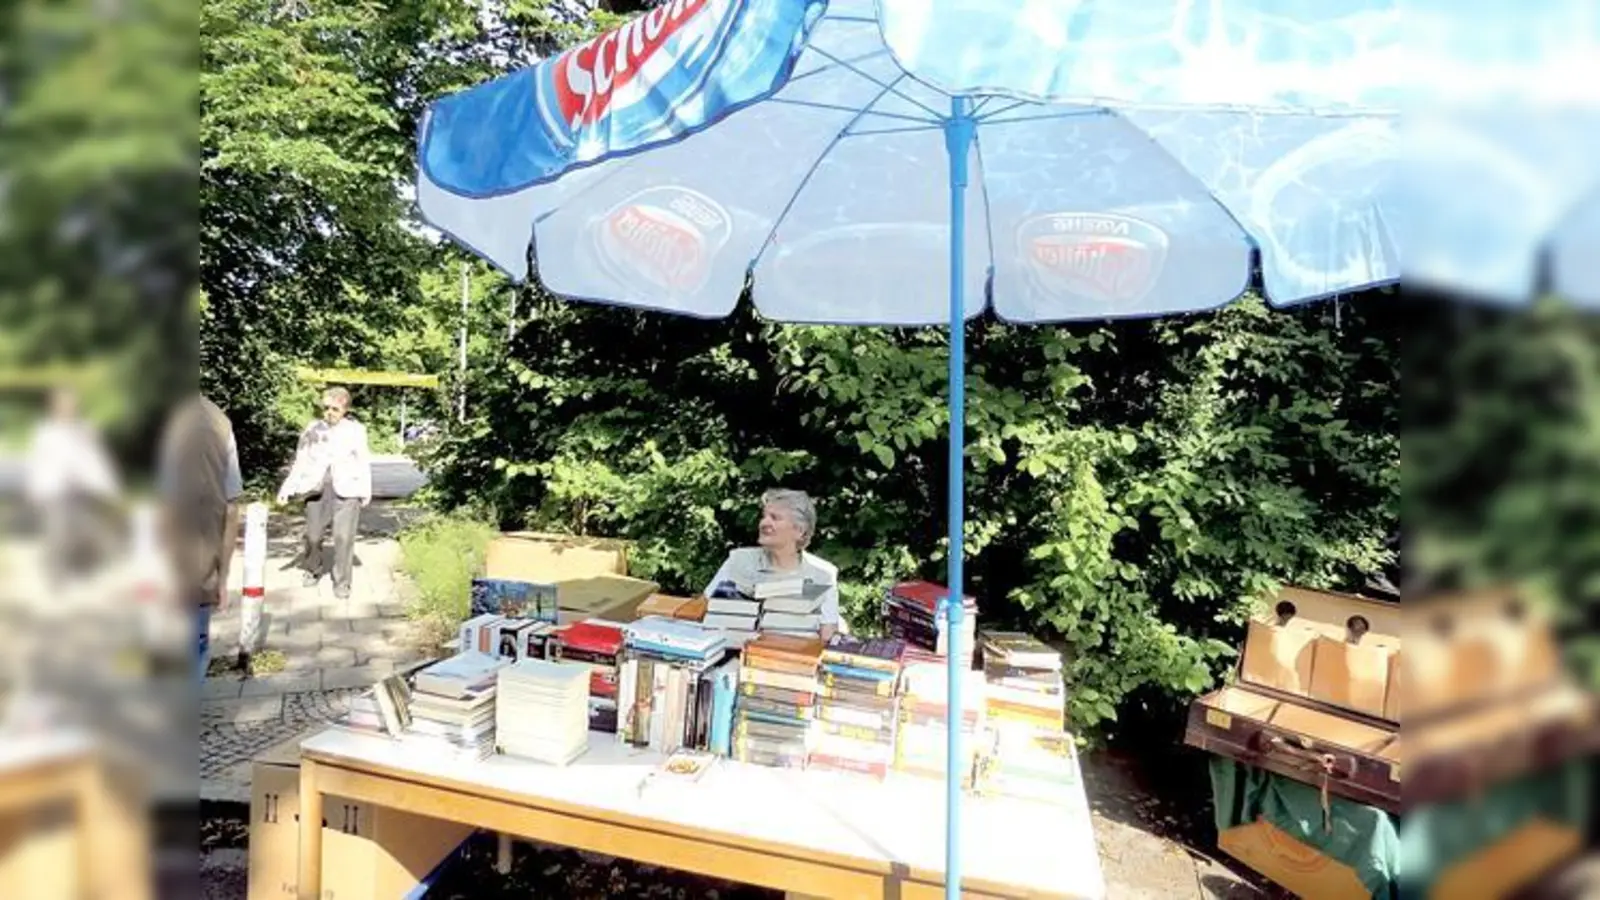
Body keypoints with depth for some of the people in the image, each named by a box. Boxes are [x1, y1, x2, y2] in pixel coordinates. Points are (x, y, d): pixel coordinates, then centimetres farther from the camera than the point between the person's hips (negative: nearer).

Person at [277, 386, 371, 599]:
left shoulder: (356, 430, 2)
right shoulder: (313, 428, 7)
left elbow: (363, 463, 5)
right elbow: (300, 461, 8)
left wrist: (366, 491, 2)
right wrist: (288, 487, 2)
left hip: (347, 489, -2)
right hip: (317, 488, 2)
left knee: (344, 537, -5)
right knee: (313, 535, 9)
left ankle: (342, 582, 6)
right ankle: (313, 569, 35)